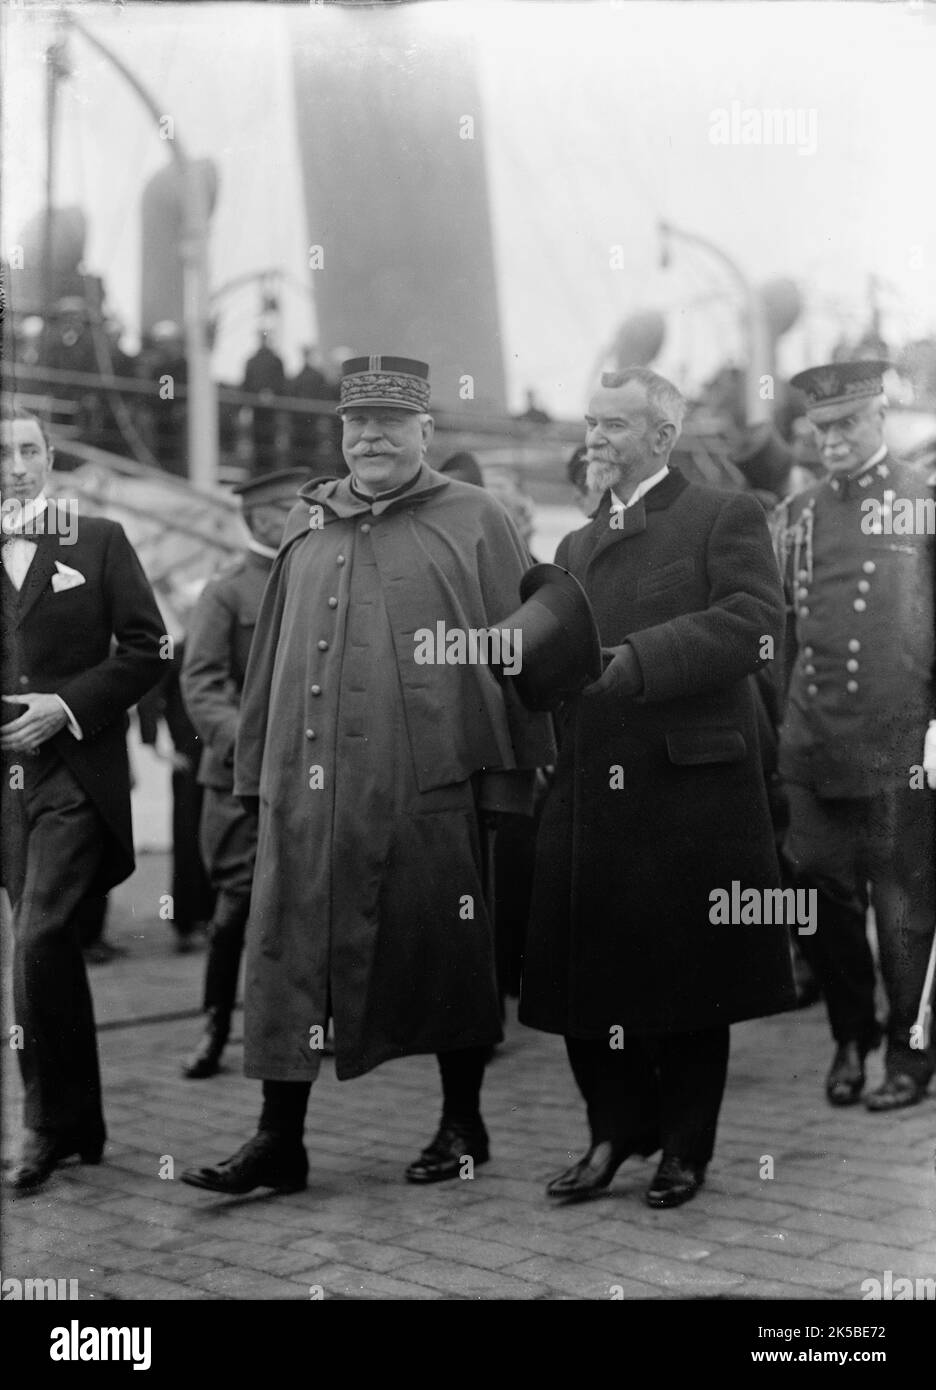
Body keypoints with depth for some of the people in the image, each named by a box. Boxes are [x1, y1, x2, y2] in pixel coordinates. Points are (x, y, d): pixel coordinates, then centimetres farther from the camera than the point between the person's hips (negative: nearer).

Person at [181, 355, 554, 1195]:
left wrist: (511, 775, -8)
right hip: (308, 788, 4)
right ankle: (280, 1140, 12)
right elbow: (272, 656, 15)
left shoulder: (474, 522, 1)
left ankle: (463, 1125, 24)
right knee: (288, 954, 3)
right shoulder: (307, 525, 14)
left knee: (444, 954, 8)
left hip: (429, 788, -4)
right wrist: (258, 768, 10)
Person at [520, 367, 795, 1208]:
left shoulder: (726, 518, 0)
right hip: (590, 798, 5)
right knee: (590, 977, 7)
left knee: (688, 975, 5)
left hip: (692, 786, -5)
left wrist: (634, 660, -22)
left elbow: (754, 622, -15)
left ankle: (685, 1146, 19)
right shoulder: (576, 548, 20)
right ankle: (616, 1130, 23)